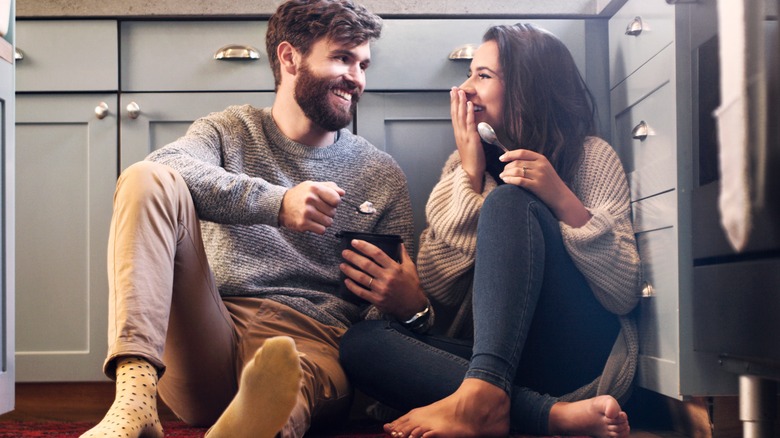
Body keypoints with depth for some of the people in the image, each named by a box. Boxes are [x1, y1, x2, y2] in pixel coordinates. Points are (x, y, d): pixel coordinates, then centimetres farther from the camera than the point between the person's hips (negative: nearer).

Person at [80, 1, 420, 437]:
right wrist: (275, 202, -24)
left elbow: (403, 306, 14)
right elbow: (163, 166, -10)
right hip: (207, 336, 2)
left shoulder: (383, 175, 15)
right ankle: (135, 397, -36)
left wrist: (397, 294, -12)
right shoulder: (229, 131, 15)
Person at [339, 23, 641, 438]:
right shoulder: (462, 165, 12)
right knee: (360, 341, -21)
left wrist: (561, 198, -18)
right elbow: (440, 291, 1)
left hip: (581, 354, -3)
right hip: (494, 352, 4)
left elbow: (625, 294, -6)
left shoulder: (590, 157, 2)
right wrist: (470, 173, -2)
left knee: (509, 201, -22)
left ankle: (480, 396, -37)